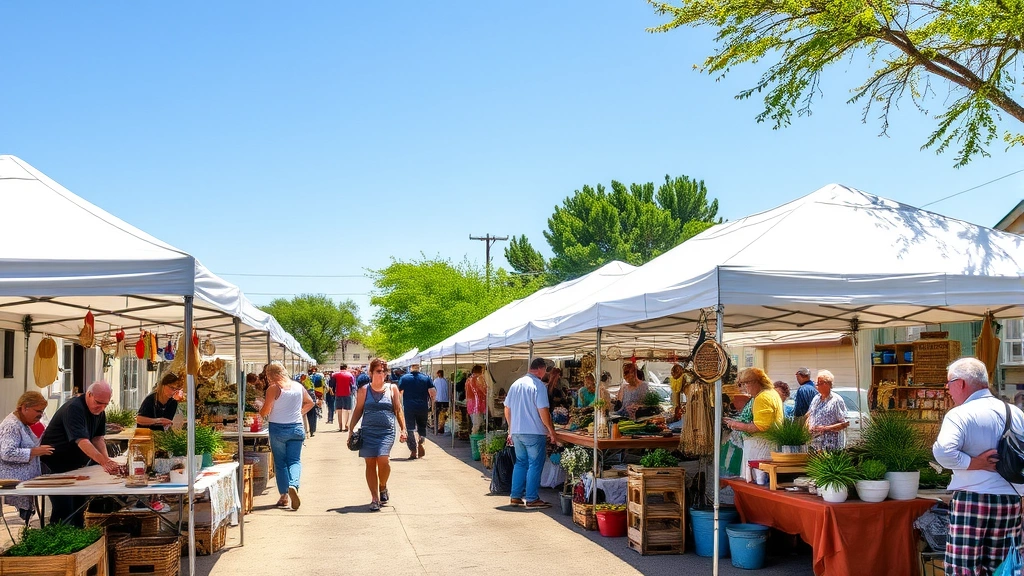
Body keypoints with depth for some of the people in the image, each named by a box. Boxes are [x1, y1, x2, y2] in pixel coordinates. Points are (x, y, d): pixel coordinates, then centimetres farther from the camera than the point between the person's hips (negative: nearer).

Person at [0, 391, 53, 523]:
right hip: (15, 485, -10)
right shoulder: (11, 425, -14)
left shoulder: (24, 424, 16)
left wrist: (41, 449, 15)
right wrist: (35, 451, -23)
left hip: (25, 483, 10)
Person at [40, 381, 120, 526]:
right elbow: (82, 441, -36)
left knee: (78, 507, 9)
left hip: (74, 466, 9)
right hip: (54, 465, -9)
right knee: (63, 510, -15)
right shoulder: (74, 409, -25)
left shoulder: (99, 411, 2)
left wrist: (107, 460, -15)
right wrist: (104, 462, -45)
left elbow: (97, 438, 2)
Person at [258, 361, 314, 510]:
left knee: (280, 462, 9)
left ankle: (284, 495, 9)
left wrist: (260, 413, 11)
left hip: (278, 428, -3)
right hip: (296, 427, 3)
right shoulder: (298, 386, 5)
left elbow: (265, 411, -10)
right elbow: (310, 403, 16)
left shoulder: (273, 388, -10)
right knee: (295, 460, 4)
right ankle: (293, 485, -22)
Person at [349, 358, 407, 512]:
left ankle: (383, 486, 11)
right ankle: (375, 499, 8)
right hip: (368, 432, 1)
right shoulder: (364, 390, 8)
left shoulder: (392, 389, 8)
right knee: (370, 463, 0)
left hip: (387, 431, -1)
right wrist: (351, 430, 6)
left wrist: (403, 429, 3)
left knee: (383, 459, -18)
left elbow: (398, 410, 10)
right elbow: (358, 411, 12)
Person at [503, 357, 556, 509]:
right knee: (535, 465, 1)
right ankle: (532, 499, 1)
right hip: (534, 432, -7)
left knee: (520, 463, 15)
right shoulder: (538, 385, -12)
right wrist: (551, 430, -9)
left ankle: (515, 496, 16)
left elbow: (507, 409, 14)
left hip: (516, 432, 7)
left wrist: (511, 429, 22)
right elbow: (543, 411, -17)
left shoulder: (516, 384, 10)